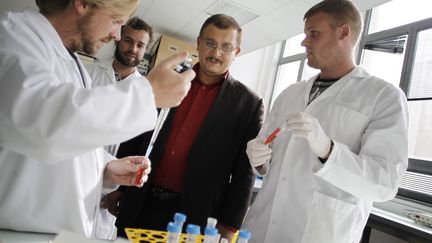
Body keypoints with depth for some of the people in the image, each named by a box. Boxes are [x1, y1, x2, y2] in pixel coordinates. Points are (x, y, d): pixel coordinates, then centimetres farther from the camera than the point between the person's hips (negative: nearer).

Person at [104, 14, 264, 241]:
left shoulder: (248, 104, -5)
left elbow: (244, 171, -5)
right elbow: (136, 135, 9)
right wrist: (117, 185, 10)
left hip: (192, 216, -3)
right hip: (140, 205, 3)